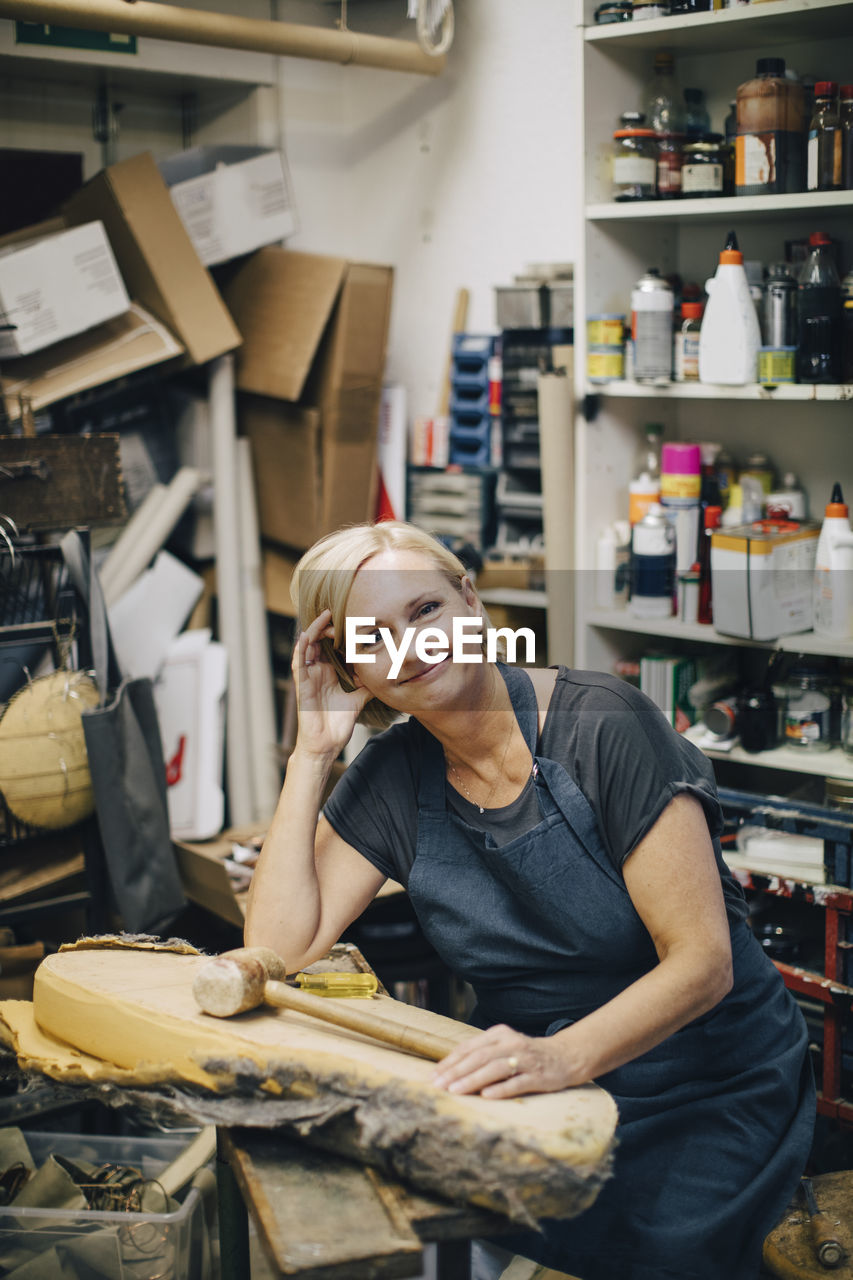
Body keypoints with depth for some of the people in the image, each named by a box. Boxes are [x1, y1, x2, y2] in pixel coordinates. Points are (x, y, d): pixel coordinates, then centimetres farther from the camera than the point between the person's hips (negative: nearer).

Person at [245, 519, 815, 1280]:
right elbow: (278, 949, -8)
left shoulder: (604, 725, -16)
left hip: (711, 1101, -3)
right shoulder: (394, 775, -1)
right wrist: (313, 752, -10)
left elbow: (702, 959, -19)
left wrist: (564, 1056, -35)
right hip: (544, 1101, 4)